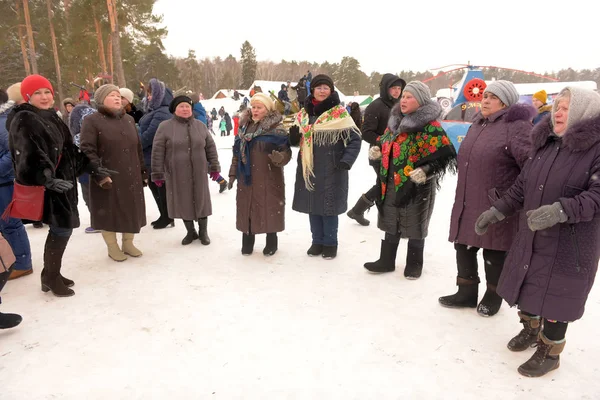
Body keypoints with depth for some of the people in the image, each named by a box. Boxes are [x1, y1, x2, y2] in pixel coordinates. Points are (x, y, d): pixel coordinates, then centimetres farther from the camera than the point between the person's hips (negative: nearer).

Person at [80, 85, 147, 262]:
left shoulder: (129, 119, 14)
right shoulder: (92, 121, -5)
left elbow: (138, 149, 16)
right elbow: (87, 151, -13)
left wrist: (143, 172, 14)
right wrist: (99, 175, -21)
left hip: (131, 177, 5)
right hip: (107, 179, -5)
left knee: (132, 210, 12)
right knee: (109, 212, 6)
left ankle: (128, 243, 31)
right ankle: (112, 247, 25)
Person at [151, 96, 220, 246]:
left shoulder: (200, 126, 7)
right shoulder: (165, 127, -3)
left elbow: (211, 148, 11)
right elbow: (157, 152, -4)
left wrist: (214, 166, 6)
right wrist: (157, 173, -7)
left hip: (198, 173, 2)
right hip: (177, 174, -1)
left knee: (201, 201, 7)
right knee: (183, 202, 7)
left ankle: (203, 232, 23)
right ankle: (191, 232, 24)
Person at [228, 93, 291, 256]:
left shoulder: (277, 128, -8)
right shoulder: (245, 127, 9)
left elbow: (286, 152, -11)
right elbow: (237, 152, 15)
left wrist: (279, 158, -34)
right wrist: (233, 173, 12)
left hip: (268, 178, -5)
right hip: (246, 177, 5)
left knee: (269, 209, 3)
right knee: (247, 209, 10)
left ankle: (271, 242, 22)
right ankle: (247, 241, 27)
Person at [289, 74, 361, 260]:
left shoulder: (339, 114, -6)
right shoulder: (303, 114, 9)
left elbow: (355, 139, -4)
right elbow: (297, 141, 17)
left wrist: (346, 161, -15)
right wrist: (293, 136, -6)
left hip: (331, 170, -5)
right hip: (308, 169, 5)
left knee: (328, 206, 2)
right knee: (312, 205, 11)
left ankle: (330, 243, 20)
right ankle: (317, 241, 27)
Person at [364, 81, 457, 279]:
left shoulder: (430, 126, -14)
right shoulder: (396, 120, 9)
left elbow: (446, 155, -18)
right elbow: (386, 141, 23)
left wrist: (426, 170, -27)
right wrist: (377, 149, 3)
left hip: (416, 186, -7)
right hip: (391, 184, 7)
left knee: (415, 226, 9)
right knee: (391, 224, 16)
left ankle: (414, 265, 26)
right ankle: (386, 261, 30)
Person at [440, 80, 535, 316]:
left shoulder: (516, 126, -13)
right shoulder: (479, 123, 14)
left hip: (497, 206, -8)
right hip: (467, 203, 8)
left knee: (494, 253, 8)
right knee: (464, 247, 13)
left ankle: (493, 296, 30)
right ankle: (466, 292, 31)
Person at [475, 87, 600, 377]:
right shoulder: (545, 144, 6)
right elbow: (522, 185, 12)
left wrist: (561, 209, -37)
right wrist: (497, 211, 9)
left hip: (569, 244, -6)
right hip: (530, 238, 6)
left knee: (555, 297, 6)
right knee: (527, 286, 19)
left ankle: (549, 351, 29)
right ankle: (531, 329, 46)